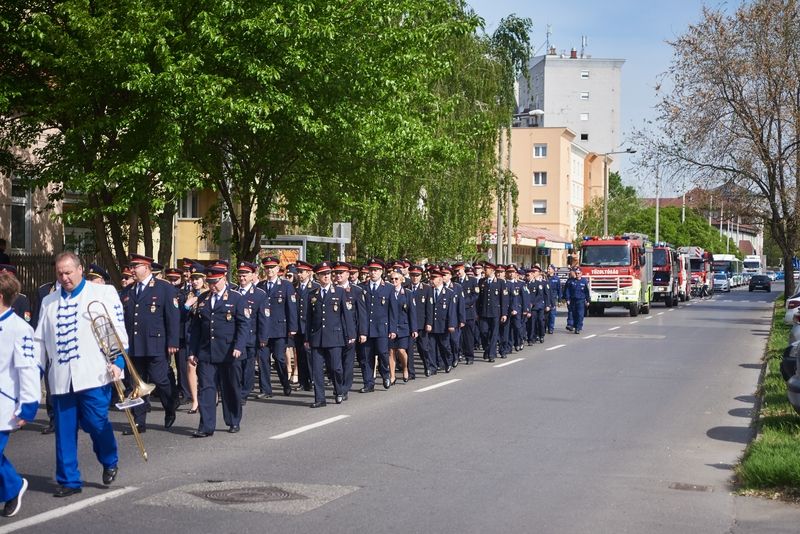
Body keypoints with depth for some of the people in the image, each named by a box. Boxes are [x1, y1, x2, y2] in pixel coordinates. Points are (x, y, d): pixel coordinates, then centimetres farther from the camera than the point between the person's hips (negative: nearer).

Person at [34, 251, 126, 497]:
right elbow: (40, 340, 17)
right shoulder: (49, 302, 16)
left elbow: (118, 330, -1)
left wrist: (118, 361, -10)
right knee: (64, 430, 5)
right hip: (60, 378, 4)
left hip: (93, 375, -4)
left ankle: (109, 463, 22)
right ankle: (68, 480, 15)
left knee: (96, 423, -6)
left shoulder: (104, 293, 3)